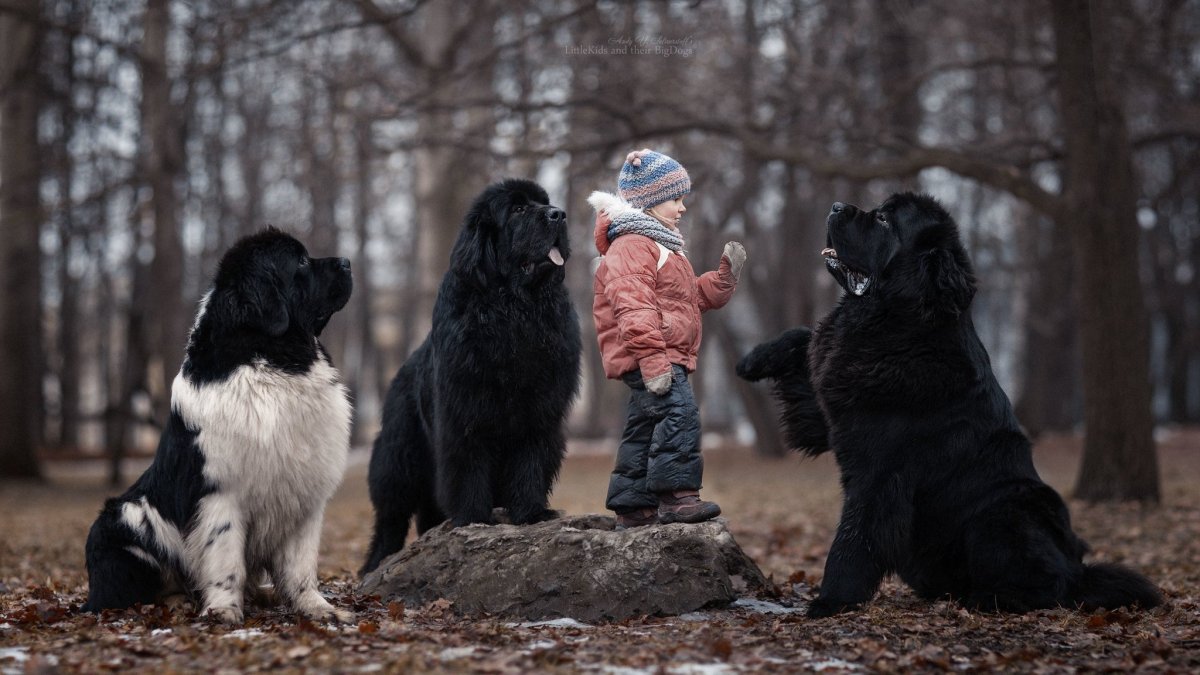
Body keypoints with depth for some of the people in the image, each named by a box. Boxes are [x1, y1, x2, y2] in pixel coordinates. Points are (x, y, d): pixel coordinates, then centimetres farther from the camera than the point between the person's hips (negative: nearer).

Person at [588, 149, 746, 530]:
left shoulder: (664, 248, 25)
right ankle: (677, 496, -28)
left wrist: (726, 275, 13)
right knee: (680, 413, -24)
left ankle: (633, 508, 19)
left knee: (646, 429, 13)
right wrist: (652, 358, -29)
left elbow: (697, 297, 30)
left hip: (664, 357, 11)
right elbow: (633, 307, -22)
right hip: (645, 356, -11)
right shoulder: (631, 246, -11)